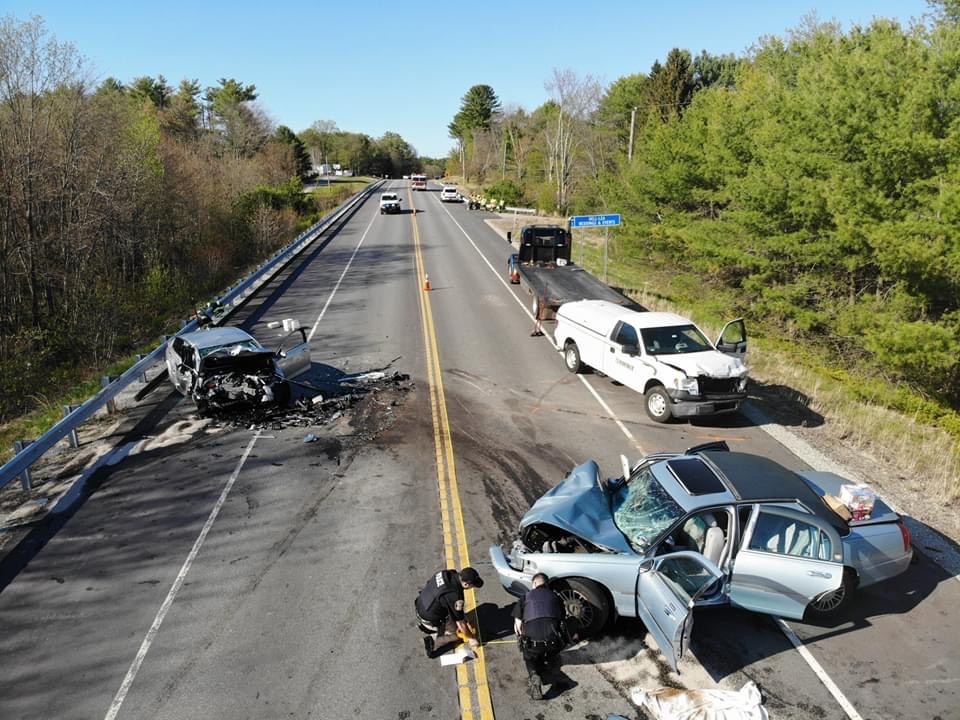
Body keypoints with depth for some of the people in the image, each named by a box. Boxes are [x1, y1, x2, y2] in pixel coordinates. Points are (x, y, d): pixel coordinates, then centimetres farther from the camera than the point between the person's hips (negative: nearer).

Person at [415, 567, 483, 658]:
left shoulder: (447, 573, -13)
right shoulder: (455, 596, -33)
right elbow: (460, 623, -20)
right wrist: (471, 638, -1)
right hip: (430, 620, -7)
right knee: (460, 632, 9)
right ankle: (433, 641, -5)